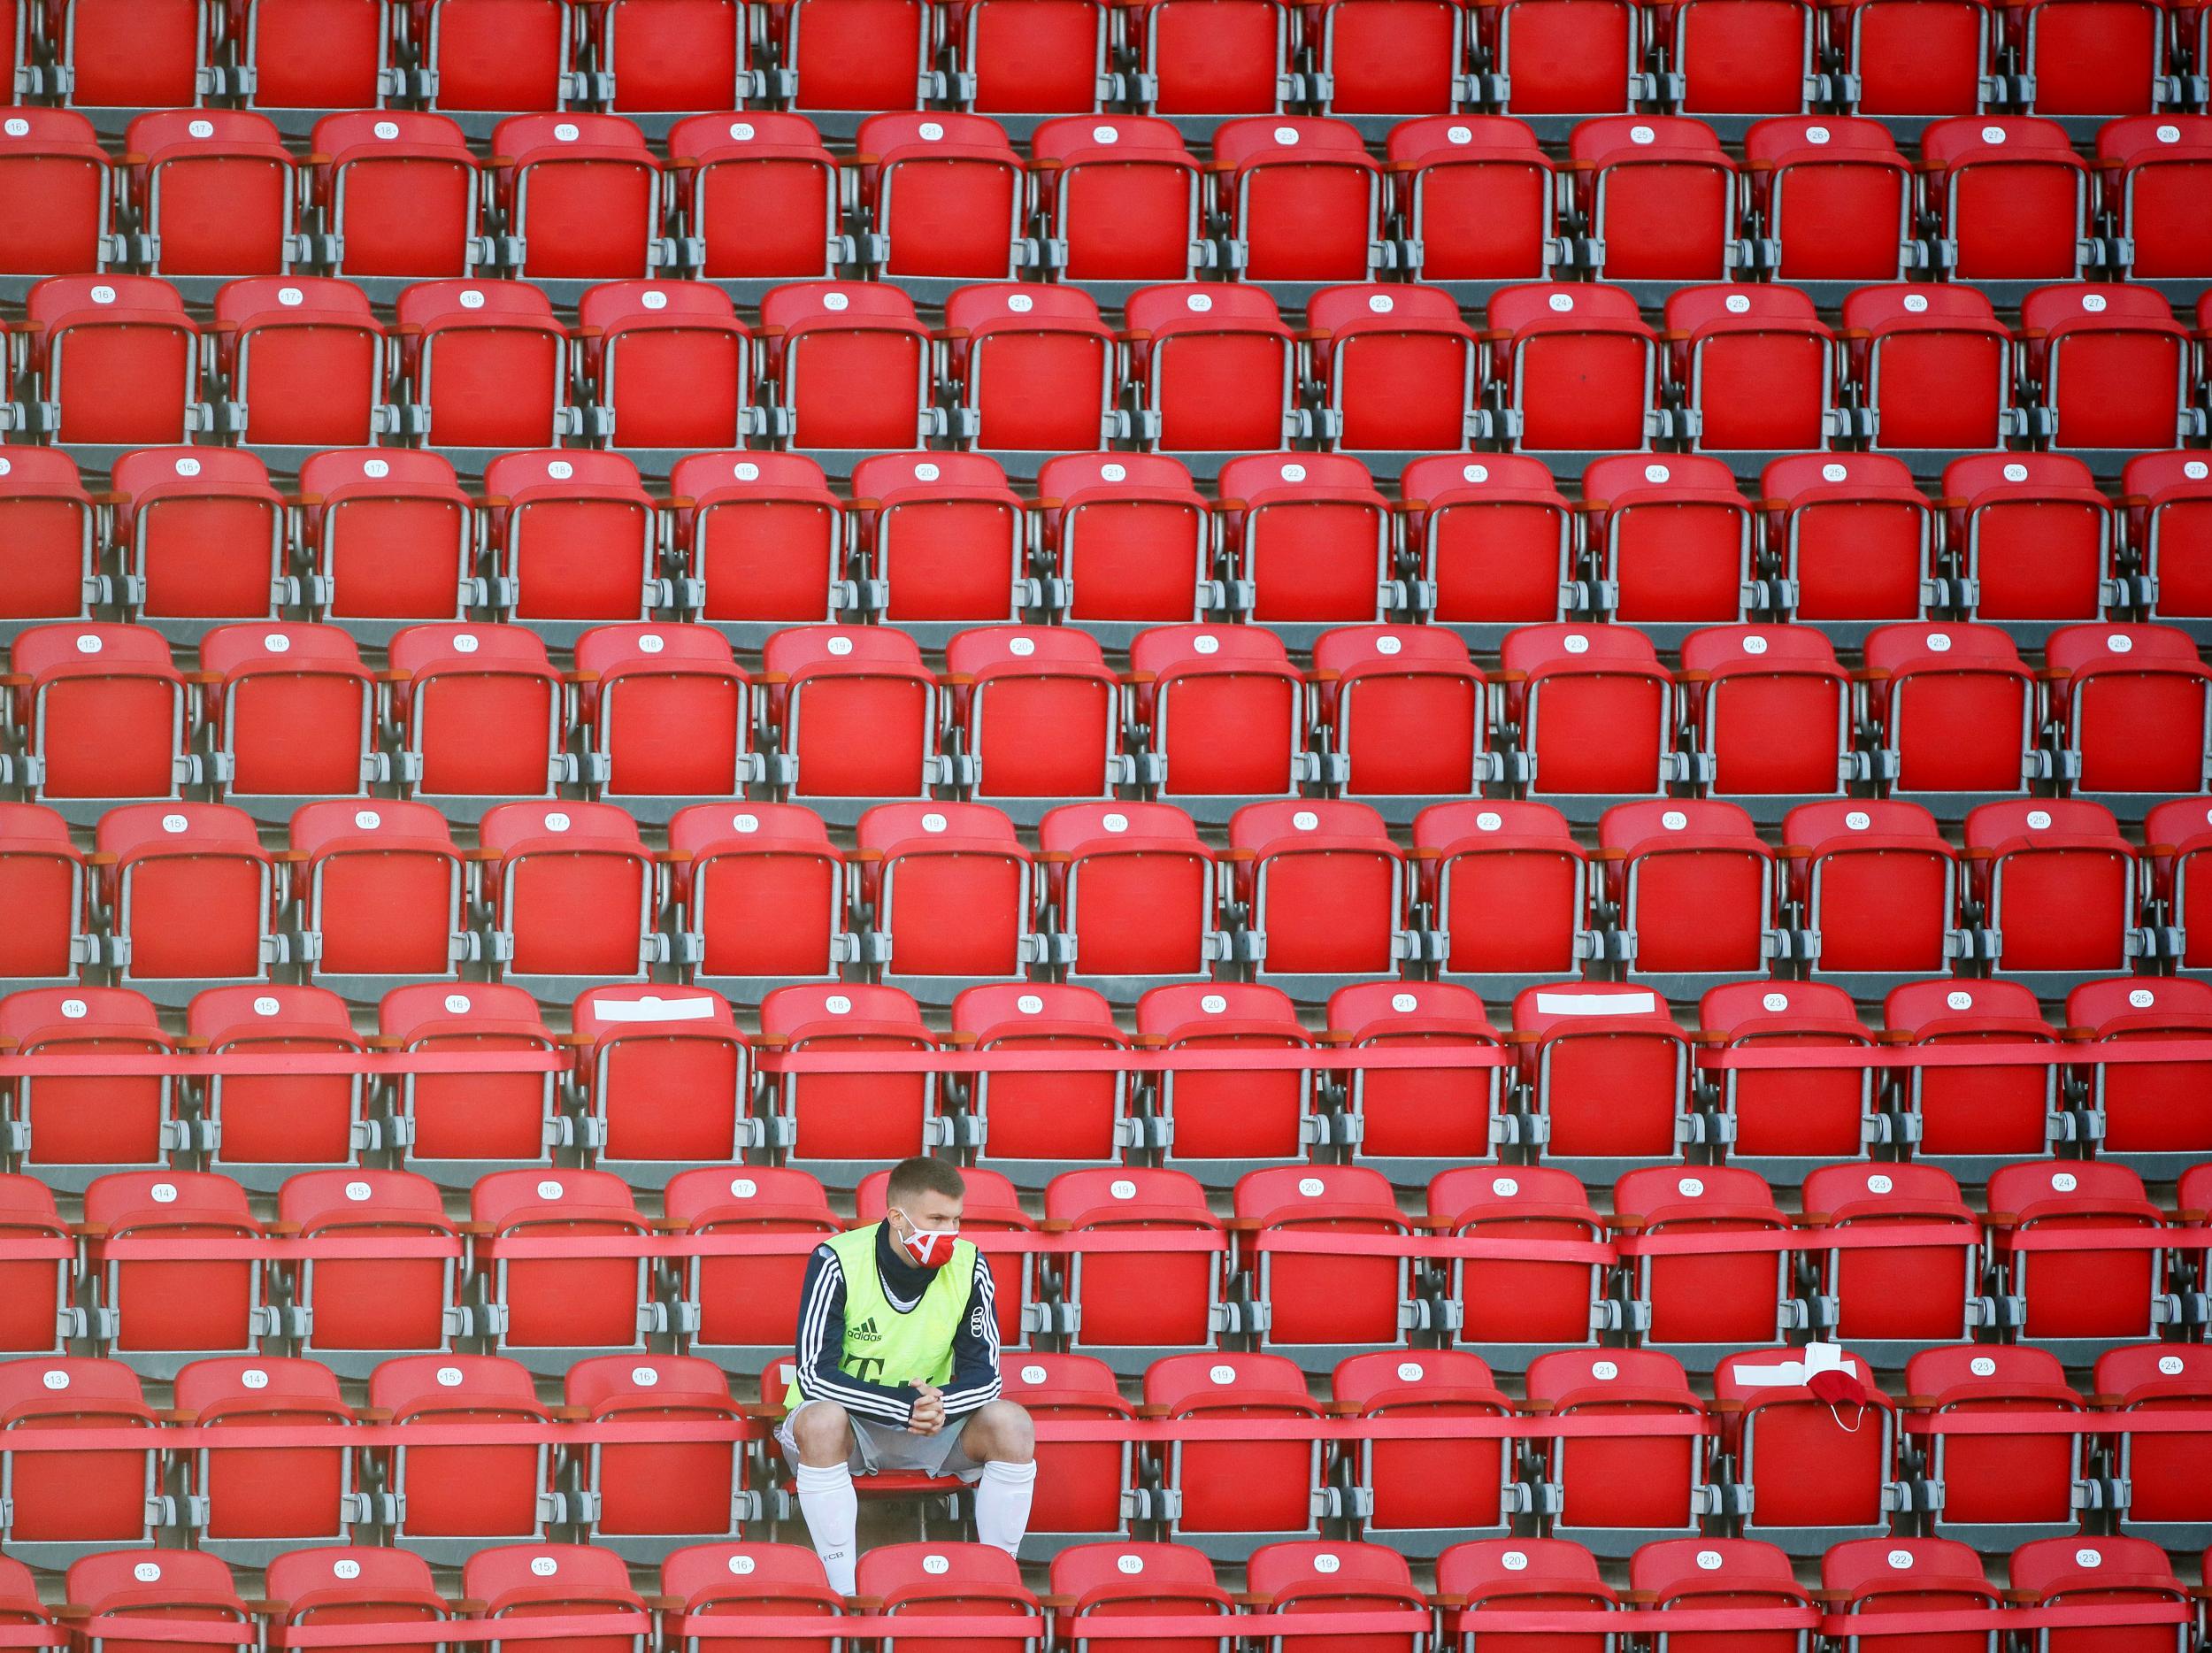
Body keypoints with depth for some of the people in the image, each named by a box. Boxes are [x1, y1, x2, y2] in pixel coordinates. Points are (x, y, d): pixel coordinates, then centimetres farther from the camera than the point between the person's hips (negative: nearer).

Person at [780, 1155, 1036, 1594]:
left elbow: (983, 1375, -9)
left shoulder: (968, 1266, -9)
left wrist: (940, 1405, -32)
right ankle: (844, 1596, -32)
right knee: (822, 1419, -38)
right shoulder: (838, 1262, -19)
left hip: (935, 1423, 3)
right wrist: (905, 1406, -33)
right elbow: (815, 1376, -23)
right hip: (847, 1419, -3)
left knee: (1012, 1425, -24)